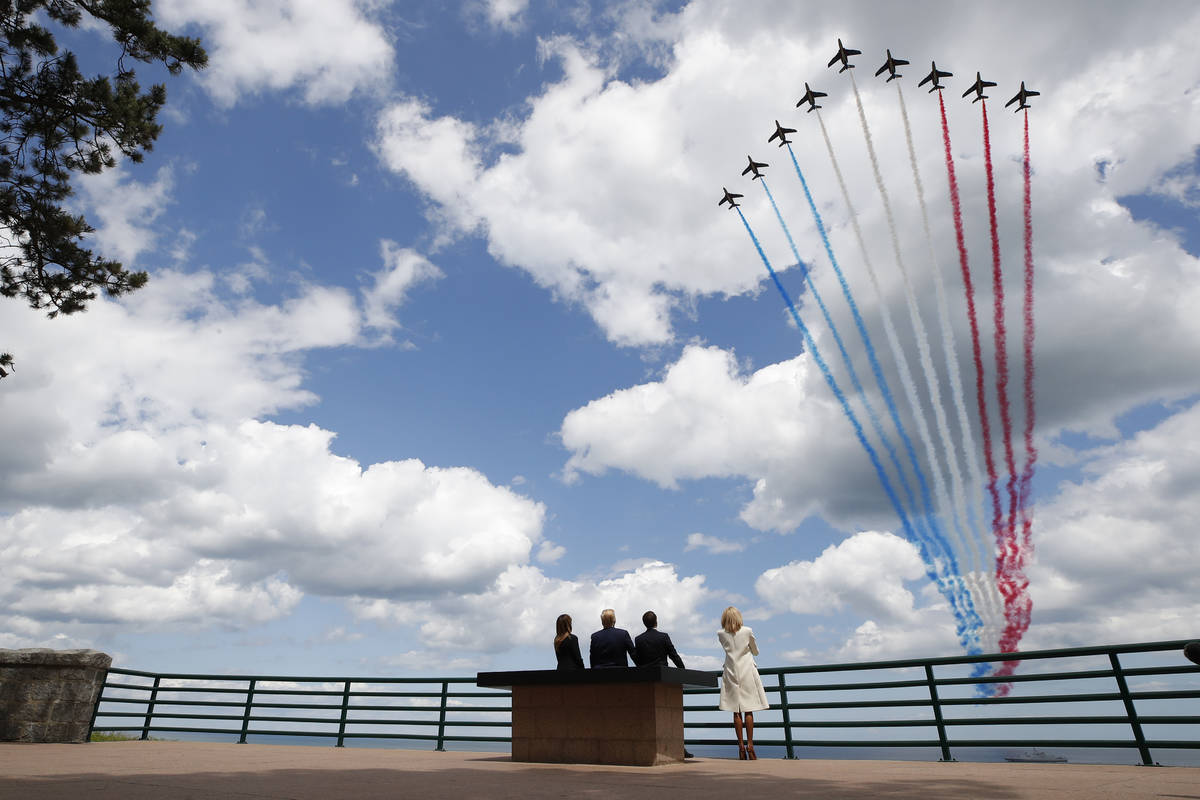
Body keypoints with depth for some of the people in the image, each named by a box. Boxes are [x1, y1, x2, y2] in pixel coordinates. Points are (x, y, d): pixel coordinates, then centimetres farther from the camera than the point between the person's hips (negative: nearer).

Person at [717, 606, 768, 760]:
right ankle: (750, 745, 0)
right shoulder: (747, 631, -5)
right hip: (747, 672, -1)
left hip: (731, 674, 1)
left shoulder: (721, 634, -2)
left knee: (736, 712, 4)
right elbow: (756, 651, 9)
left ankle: (741, 746, 4)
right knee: (749, 711, 2)